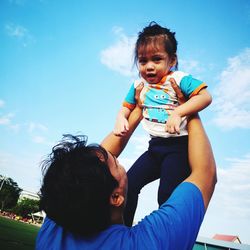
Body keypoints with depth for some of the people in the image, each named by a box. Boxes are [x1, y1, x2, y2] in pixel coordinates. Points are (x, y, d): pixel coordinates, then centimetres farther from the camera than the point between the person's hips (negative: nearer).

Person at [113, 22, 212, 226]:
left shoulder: (179, 79, -7)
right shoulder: (138, 86, 10)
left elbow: (206, 96, -17)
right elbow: (125, 108, 20)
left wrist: (178, 112, -27)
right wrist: (121, 119, -3)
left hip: (179, 146, -5)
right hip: (155, 147, 6)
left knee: (167, 195, -14)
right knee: (128, 184, 3)